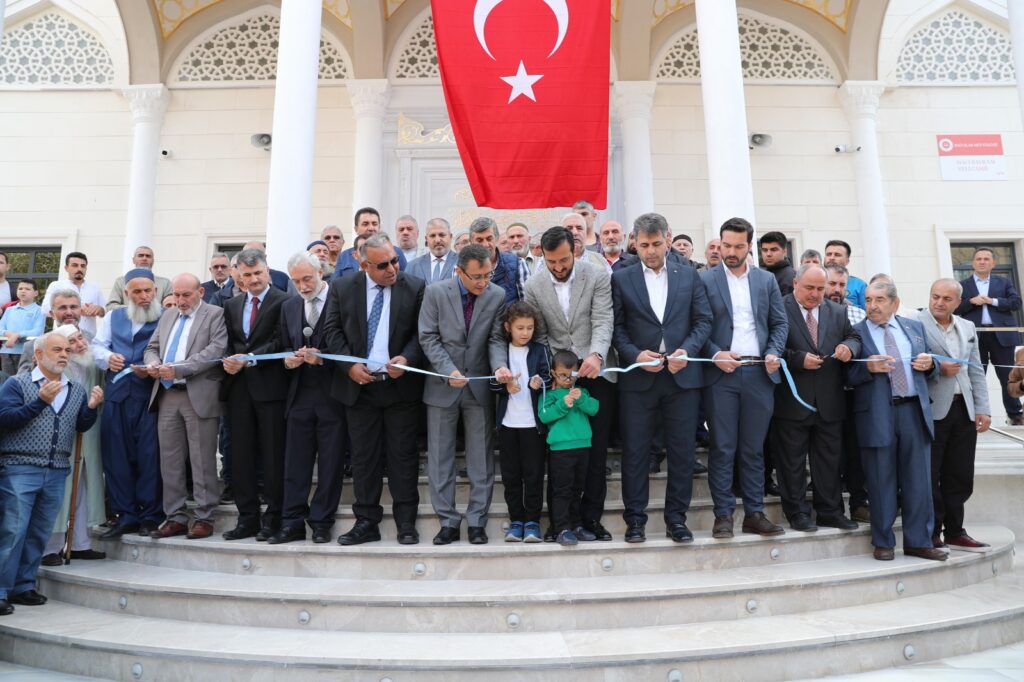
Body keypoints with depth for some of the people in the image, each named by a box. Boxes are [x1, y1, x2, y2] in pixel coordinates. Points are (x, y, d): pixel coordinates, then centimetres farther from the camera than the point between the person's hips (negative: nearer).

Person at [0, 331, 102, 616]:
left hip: (57, 473, 5)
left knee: (39, 534, 10)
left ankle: (23, 586, 21)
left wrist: (91, 407, -10)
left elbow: (82, 427, 9)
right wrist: (40, 401, -19)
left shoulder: (77, 390, 12)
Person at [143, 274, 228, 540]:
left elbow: (216, 349, -14)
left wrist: (177, 369, -18)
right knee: (169, 460, 9)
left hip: (199, 396, -6)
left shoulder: (215, 314, -1)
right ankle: (175, 518, 18)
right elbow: (152, 347, 21)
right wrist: (153, 363, -2)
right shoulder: (167, 315, 20)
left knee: (202, 461, -2)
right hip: (167, 396, 6)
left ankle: (204, 518, 7)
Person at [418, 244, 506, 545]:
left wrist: (498, 366, -23)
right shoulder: (436, 292, -7)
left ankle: (477, 521, 18)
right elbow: (428, 337, -7)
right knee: (440, 457, 6)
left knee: (481, 458, 6)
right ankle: (448, 521, 19)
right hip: (442, 385, 0)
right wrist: (449, 370, -18)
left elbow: (496, 338, -3)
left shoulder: (497, 295, -4)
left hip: (479, 385, 1)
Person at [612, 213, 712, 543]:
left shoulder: (689, 276, 10)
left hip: (682, 376, 2)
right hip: (638, 377, -1)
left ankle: (676, 518, 19)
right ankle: (635, 519, 15)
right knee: (635, 452, 3)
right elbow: (617, 327, 2)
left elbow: (703, 320, 6)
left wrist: (687, 350, -10)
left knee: (682, 451, 6)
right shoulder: (621, 279, 6)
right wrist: (635, 354, -14)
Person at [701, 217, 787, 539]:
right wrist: (715, 354, -14)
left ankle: (755, 513, 16)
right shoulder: (705, 280, 2)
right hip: (721, 373, -3)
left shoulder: (767, 280, 12)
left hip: (759, 373, 3)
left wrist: (774, 353, -4)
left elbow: (780, 323, 12)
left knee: (753, 449, 9)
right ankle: (723, 515, 8)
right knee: (722, 449, 0)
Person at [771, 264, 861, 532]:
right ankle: (797, 513, 15)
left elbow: (853, 336, 14)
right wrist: (799, 359, -20)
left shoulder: (838, 312, 13)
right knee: (792, 461, 4)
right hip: (792, 401, -5)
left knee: (830, 459, 12)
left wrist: (849, 346, -9)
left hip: (829, 402, 5)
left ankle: (830, 512, 24)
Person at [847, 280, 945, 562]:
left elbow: (930, 369, 19)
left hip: (915, 411, 4)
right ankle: (883, 542, 16)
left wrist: (929, 364, -3)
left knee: (918, 481, 7)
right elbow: (847, 377, -3)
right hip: (877, 415, -3)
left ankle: (918, 542, 19)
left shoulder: (915, 327, 15)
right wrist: (869, 367, -20)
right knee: (881, 482, 3)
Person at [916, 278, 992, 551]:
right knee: (930, 476, 2)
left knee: (960, 476, 11)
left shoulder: (968, 328, 15)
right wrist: (938, 369, -20)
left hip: (964, 410, 6)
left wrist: (983, 409, 7)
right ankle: (932, 533, 12)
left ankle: (955, 532, 23)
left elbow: (976, 371, 14)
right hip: (931, 410, -6)